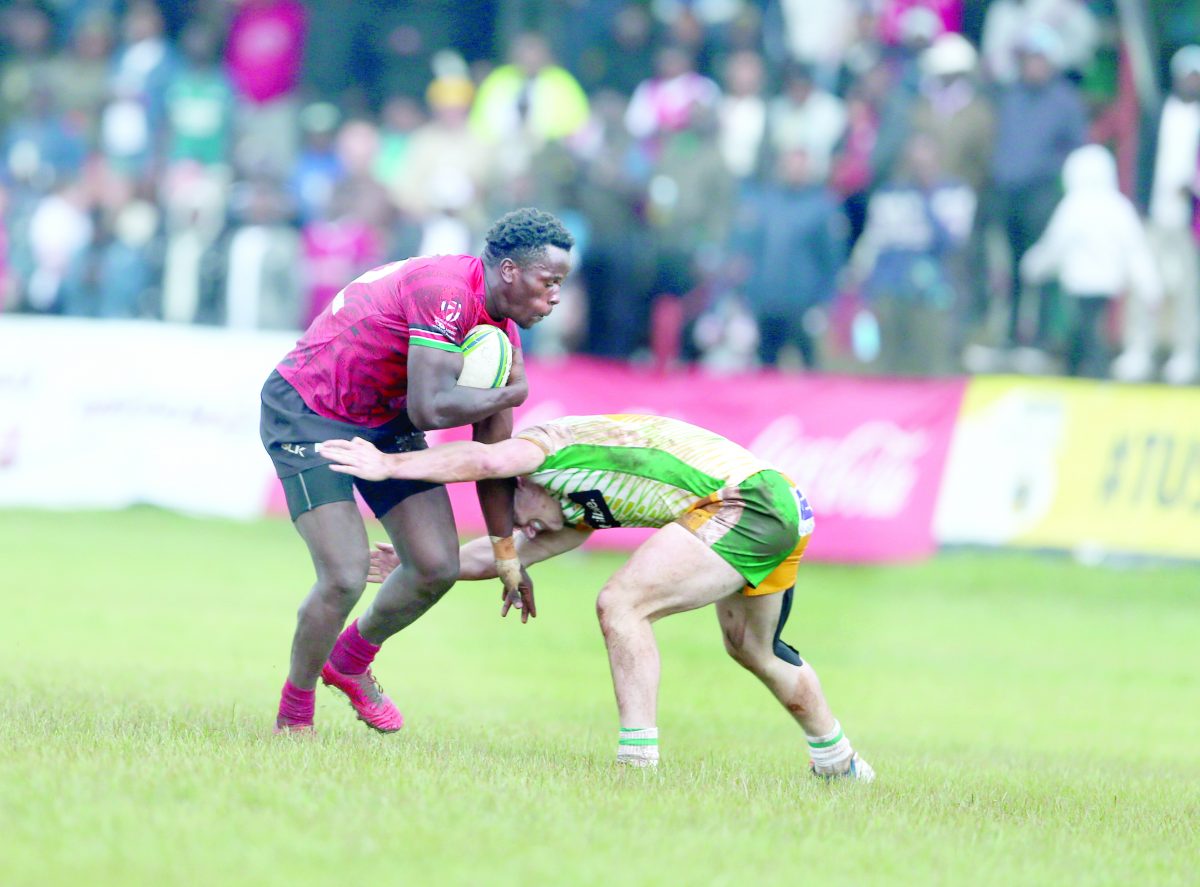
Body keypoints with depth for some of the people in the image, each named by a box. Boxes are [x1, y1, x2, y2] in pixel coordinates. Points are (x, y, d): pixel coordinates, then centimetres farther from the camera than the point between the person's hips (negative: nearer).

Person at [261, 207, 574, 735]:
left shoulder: (502, 330, -1)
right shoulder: (445, 293, -30)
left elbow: (492, 449, 6)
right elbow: (431, 409, -39)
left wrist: (507, 556, 8)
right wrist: (512, 393, -21)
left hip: (385, 423, 9)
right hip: (307, 415, -9)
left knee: (437, 567, 2)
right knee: (345, 579, -16)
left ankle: (350, 660, 30)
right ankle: (292, 717, 7)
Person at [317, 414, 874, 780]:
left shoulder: (547, 442, 0)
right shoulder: (582, 512, 25)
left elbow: (489, 460, -21)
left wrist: (389, 465, -16)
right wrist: (414, 564, 38)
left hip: (741, 500, -11)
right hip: (785, 512, 11)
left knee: (621, 604, -14)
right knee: (752, 649, 30)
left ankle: (638, 762, -16)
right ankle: (839, 762, 50)